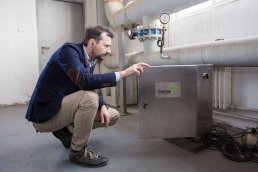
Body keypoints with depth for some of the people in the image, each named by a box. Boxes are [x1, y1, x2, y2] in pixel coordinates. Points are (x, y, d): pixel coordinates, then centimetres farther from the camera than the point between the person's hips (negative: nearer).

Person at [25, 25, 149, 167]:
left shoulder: (89, 60, 3)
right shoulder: (69, 50, -20)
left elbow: (90, 89, 8)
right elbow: (85, 82, -36)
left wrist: (102, 106, -11)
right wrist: (123, 73, -32)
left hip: (63, 108, 8)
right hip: (45, 113, -8)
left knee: (113, 116, 3)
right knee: (89, 97, -34)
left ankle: (67, 131, 11)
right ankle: (78, 152, -14)